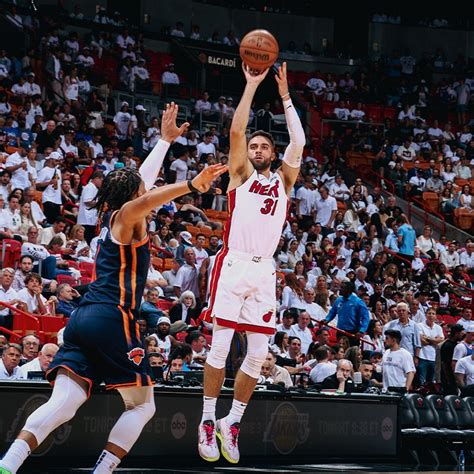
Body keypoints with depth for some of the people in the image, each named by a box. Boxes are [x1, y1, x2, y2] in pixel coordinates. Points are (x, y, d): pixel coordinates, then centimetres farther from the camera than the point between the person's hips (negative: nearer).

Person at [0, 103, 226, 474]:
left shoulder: (113, 216, 23)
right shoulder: (125, 217, 1)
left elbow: (142, 180, 38)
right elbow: (142, 201, -25)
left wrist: (166, 139, 47)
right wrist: (192, 185, -36)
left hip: (83, 317, 8)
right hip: (112, 318, -8)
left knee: (63, 404, -6)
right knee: (143, 406, 5)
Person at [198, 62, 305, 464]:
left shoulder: (283, 181, 17)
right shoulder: (241, 174, 10)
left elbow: (298, 143, 5)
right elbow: (237, 130, -2)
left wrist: (285, 96, 6)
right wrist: (252, 85, -2)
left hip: (264, 271, 3)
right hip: (234, 265, -3)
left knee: (258, 353, 0)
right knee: (221, 345, -6)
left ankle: (232, 423, 11)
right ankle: (208, 421, 1)